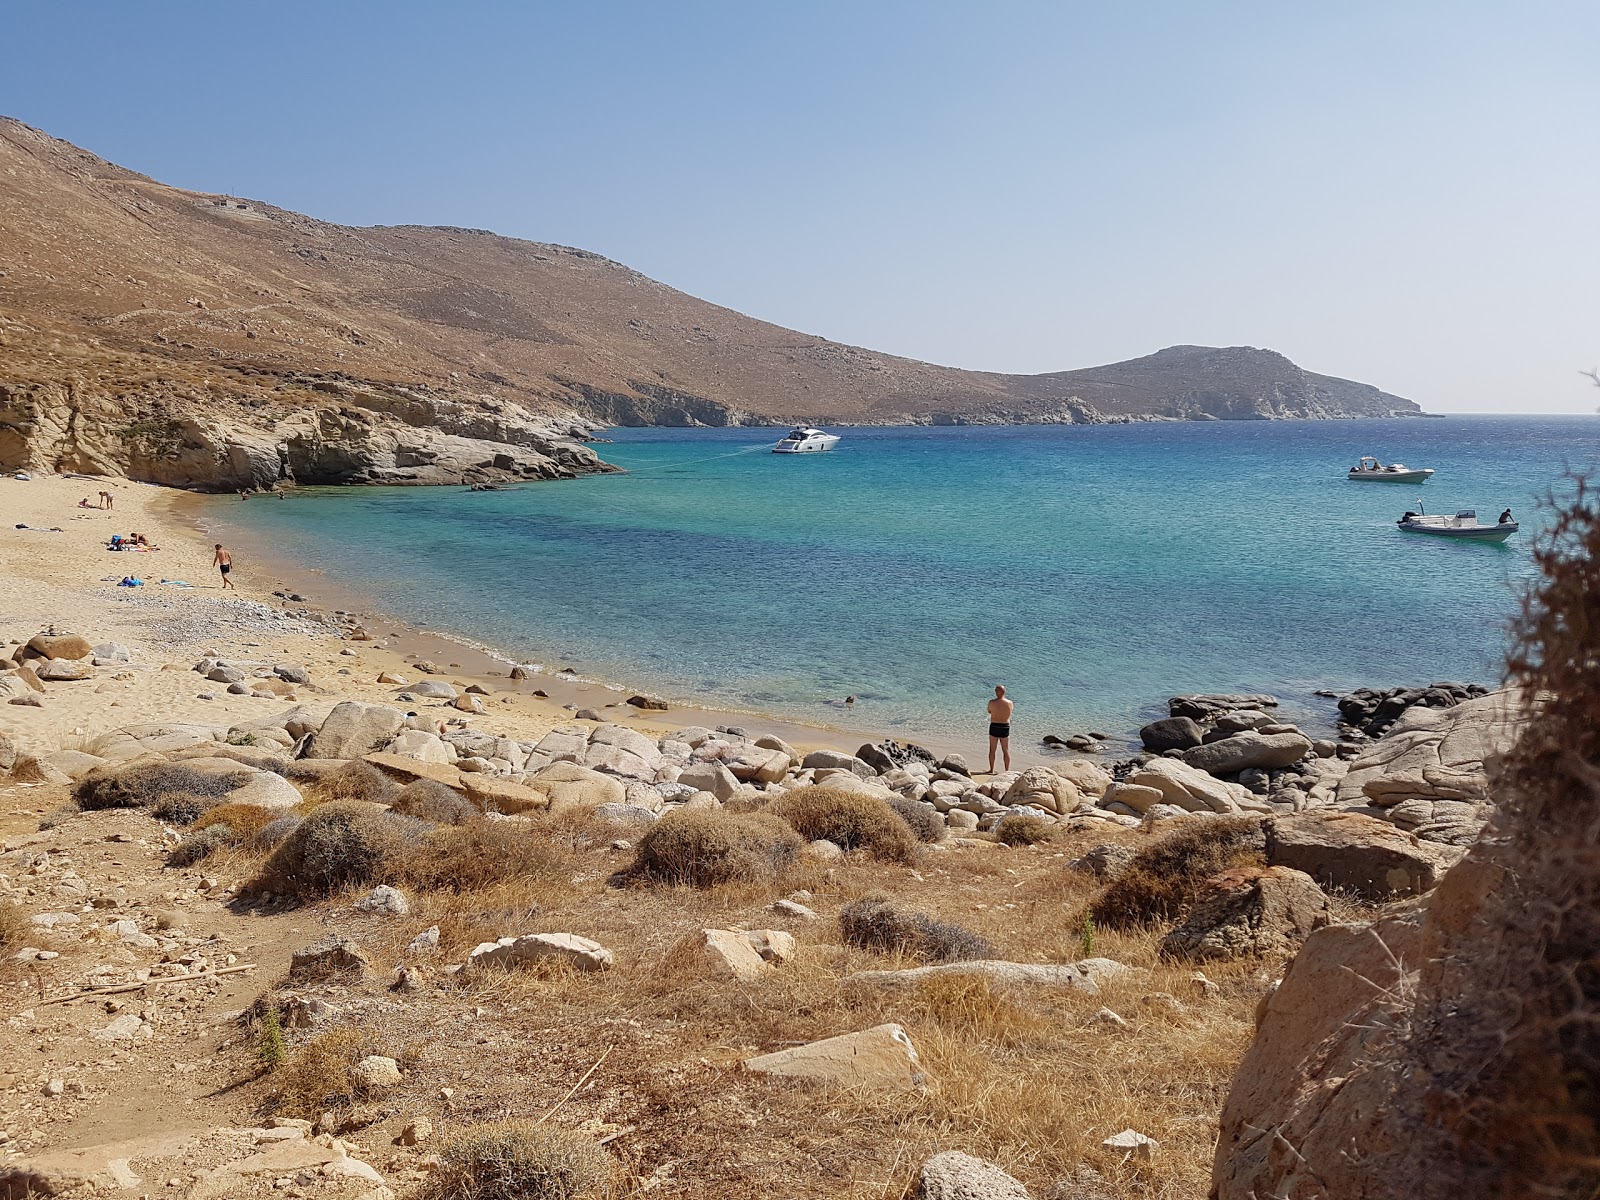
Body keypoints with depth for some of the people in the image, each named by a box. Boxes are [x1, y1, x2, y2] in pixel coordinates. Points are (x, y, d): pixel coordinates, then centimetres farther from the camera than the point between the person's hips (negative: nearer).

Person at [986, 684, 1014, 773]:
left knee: (992, 750, 11)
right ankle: (1007, 770, 12)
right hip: (1005, 727, 2)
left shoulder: (992, 702, -13)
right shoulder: (1010, 703, -7)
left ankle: (991, 770, 15)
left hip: (994, 727, -2)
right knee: (1006, 751, 11)